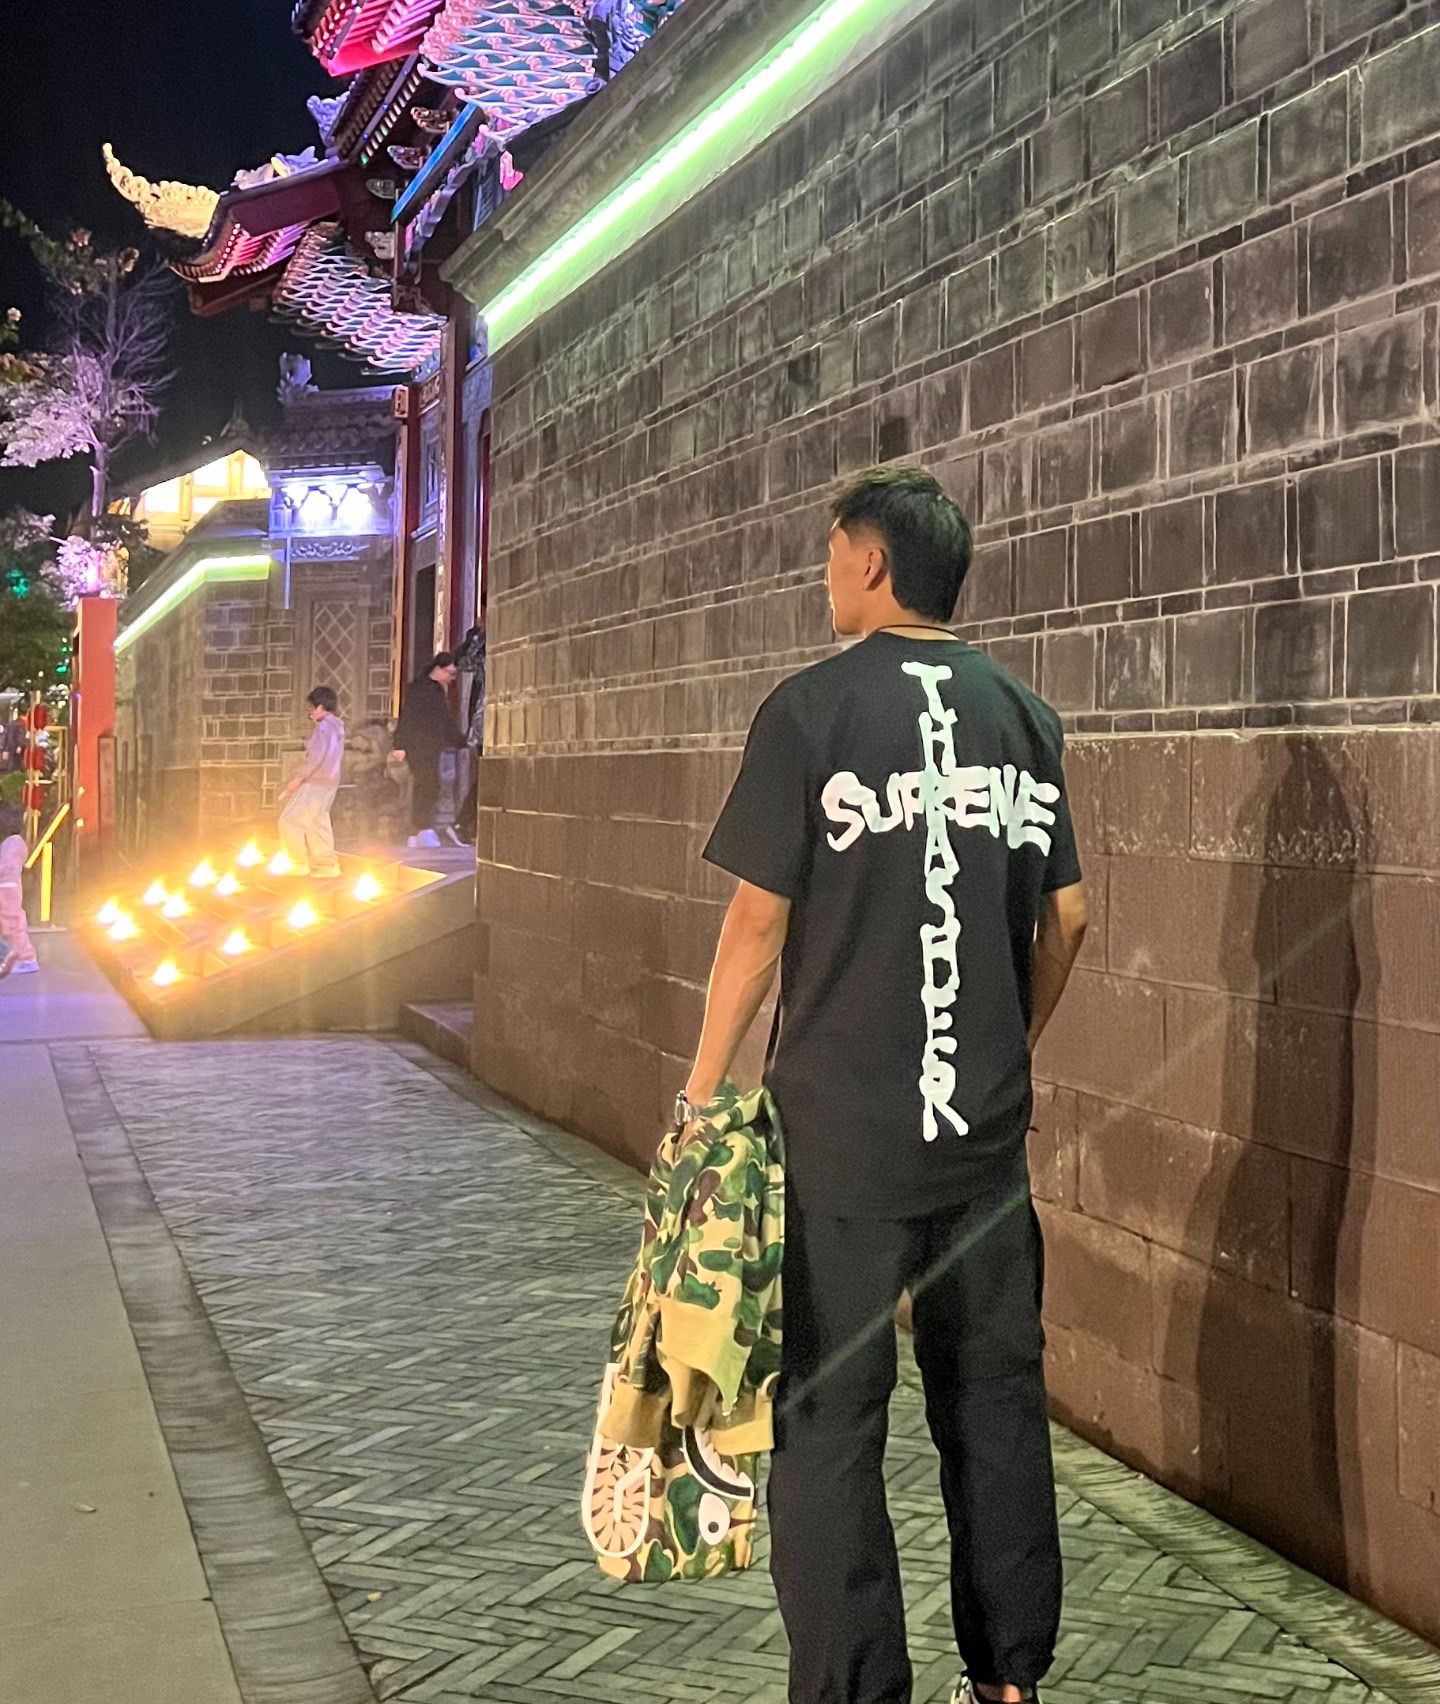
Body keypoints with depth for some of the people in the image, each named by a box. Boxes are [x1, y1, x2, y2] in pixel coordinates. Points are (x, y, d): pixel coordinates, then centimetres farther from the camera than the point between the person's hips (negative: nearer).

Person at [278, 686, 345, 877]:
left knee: (290, 820, -3)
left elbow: (316, 757, -23)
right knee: (316, 822, 17)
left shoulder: (323, 727, -16)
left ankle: (299, 863, -1)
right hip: (330, 782, 9)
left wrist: (299, 777, -18)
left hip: (316, 782, -9)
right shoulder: (337, 726, 12)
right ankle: (327, 864, 16)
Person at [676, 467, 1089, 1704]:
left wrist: (704, 1082, 2)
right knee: (996, 1396, 13)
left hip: (843, 1129, -5)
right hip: (989, 1124, 5)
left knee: (829, 1416, 3)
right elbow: (1066, 916, 10)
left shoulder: (814, 709, -8)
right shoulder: (1025, 717, 7)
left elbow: (760, 918, -8)